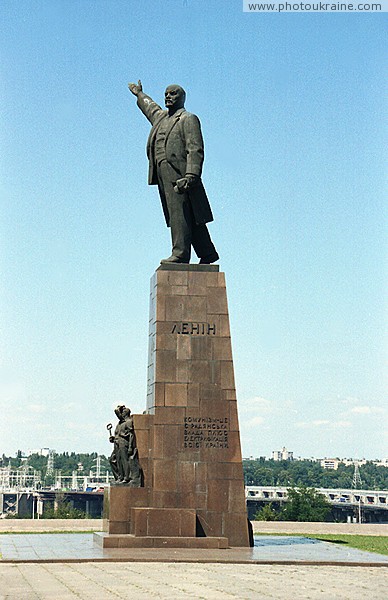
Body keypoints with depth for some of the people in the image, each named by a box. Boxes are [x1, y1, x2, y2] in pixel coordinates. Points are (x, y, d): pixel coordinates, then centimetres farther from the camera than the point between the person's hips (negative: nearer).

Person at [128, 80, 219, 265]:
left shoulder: (188, 119, 1)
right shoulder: (160, 117, 24)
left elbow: (195, 151, -10)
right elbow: (150, 107, 50)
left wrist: (190, 176, -23)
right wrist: (139, 94, 67)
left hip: (179, 173, -8)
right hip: (162, 174, 8)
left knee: (179, 213, -14)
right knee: (182, 216, 8)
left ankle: (180, 253, -18)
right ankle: (207, 253, 13)